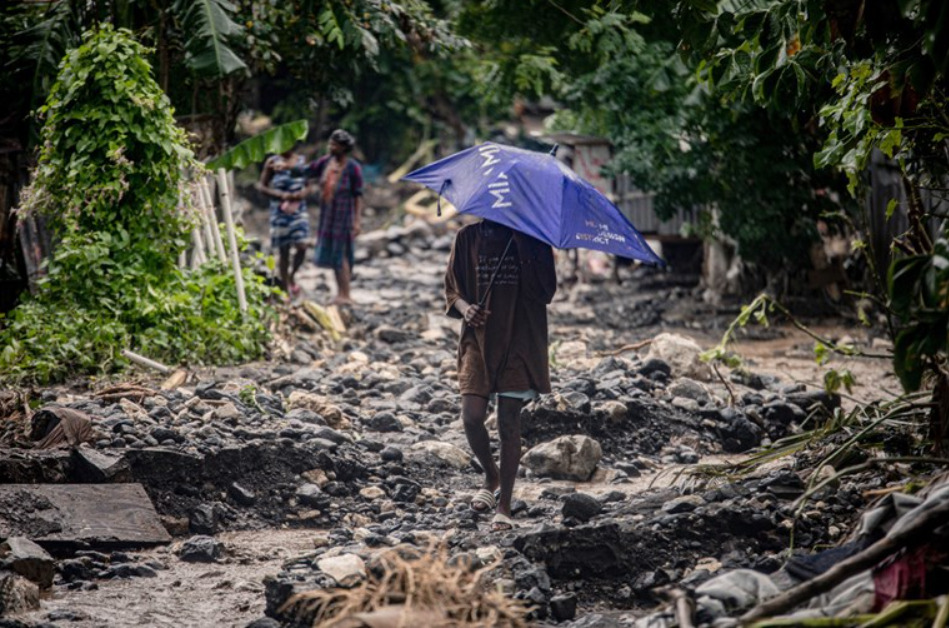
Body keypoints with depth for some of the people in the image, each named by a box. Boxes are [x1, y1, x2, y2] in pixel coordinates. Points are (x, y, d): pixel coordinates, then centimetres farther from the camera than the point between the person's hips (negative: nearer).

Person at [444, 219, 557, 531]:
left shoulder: (531, 240, 1)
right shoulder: (467, 238, 5)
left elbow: (545, 291, -9)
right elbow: (451, 289, 10)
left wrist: (523, 248, -17)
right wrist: (464, 307, -13)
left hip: (519, 342, -1)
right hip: (478, 339, 1)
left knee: (508, 423, -1)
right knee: (472, 417, -10)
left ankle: (504, 505, 9)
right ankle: (491, 475, 20)